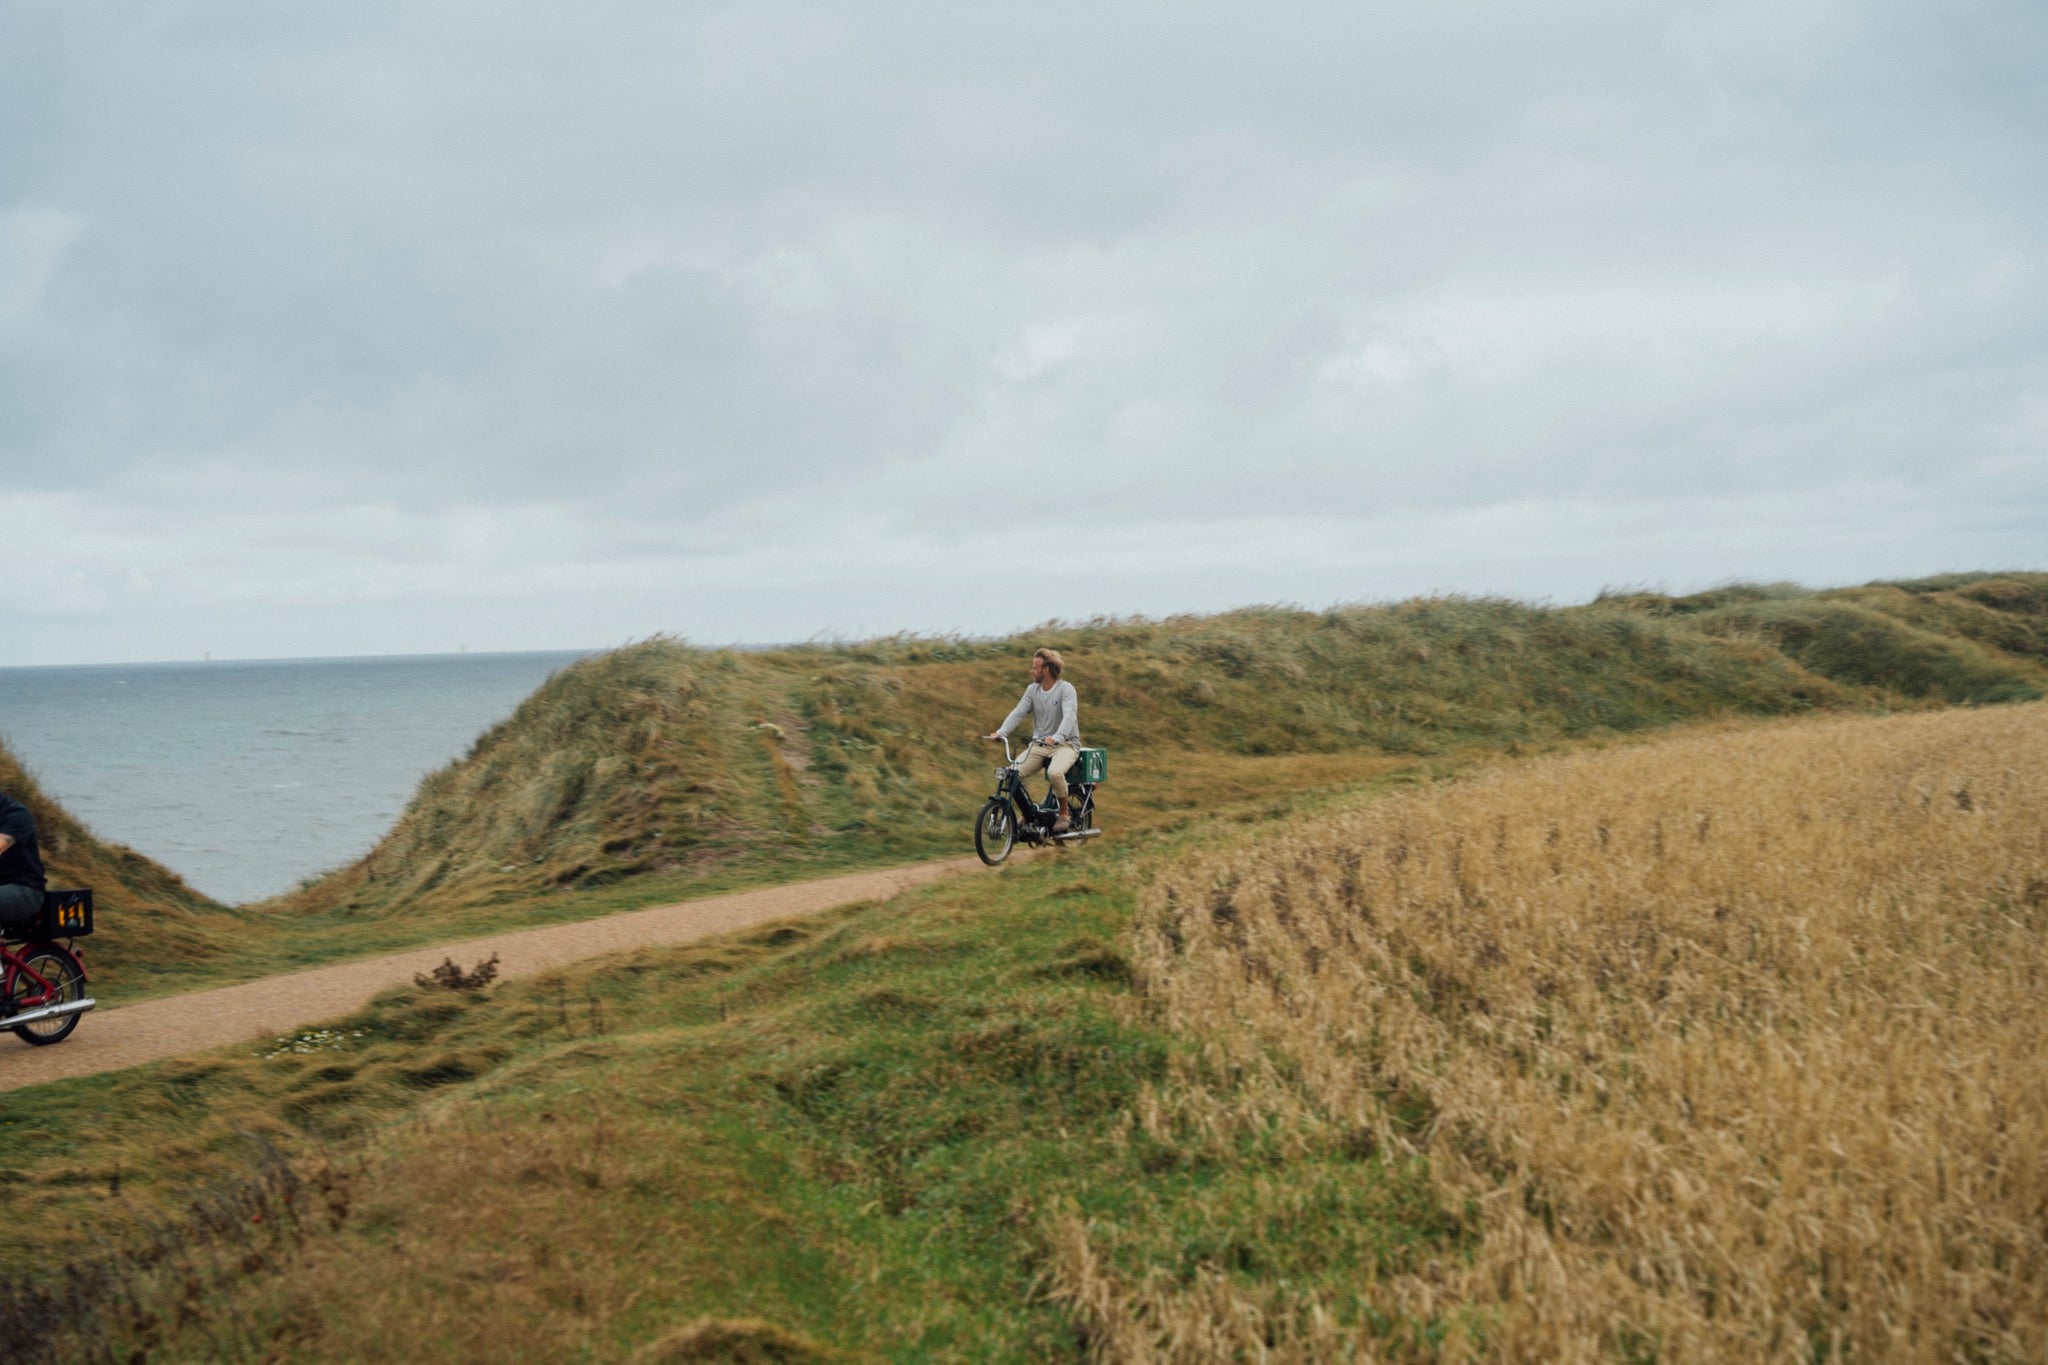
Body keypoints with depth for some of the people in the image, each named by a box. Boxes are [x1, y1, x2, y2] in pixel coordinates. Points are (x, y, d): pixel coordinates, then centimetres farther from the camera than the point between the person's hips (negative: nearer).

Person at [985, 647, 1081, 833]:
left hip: (1065, 744, -5)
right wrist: (1000, 732, -20)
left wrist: (1056, 737, -44)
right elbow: (1018, 712, -3)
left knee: (1054, 772, -36)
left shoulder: (1066, 689, -12)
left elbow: (1069, 717, -26)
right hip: (1038, 745, 5)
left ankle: (1064, 814, -12)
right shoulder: (1033, 689, 5)